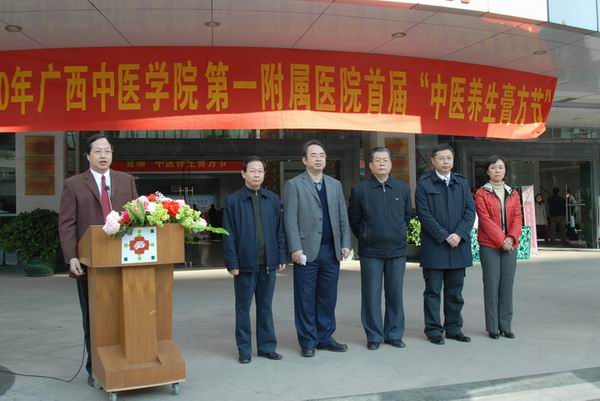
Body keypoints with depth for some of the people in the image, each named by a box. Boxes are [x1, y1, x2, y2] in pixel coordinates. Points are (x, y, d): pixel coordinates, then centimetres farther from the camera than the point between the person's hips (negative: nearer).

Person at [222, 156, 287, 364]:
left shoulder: (273, 199, 7)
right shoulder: (233, 200, -3)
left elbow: (279, 230, 9)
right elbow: (229, 235, -4)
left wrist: (281, 257, 5)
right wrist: (232, 263, -8)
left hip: (268, 263, 3)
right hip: (245, 263, -3)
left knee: (265, 306, 12)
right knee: (243, 308, 8)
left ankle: (267, 346, 23)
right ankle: (244, 350, 18)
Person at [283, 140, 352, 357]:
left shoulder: (335, 184, 14)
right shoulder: (294, 185, 0)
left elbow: (343, 217, 13)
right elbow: (290, 219, -6)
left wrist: (345, 244, 4)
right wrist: (295, 248, -13)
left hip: (331, 250, 4)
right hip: (307, 251, -4)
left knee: (328, 298, 9)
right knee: (306, 299, 3)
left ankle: (325, 338, 21)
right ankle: (307, 341, 14)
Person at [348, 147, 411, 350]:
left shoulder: (403, 188, 6)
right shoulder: (359, 189, -2)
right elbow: (353, 219, 6)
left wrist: (398, 234, 14)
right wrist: (365, 237, 8)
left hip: (397, 250, 2)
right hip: (370, 252, -2)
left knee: (395, 294, 9)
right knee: (371, 295, 2)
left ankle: (394, 334, 21)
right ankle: (374, 336, 14)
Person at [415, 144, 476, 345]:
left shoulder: (462, 183, 12)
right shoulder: (423, 184, 0)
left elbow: (470, 211, 6)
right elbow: (424, 215, -7)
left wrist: (459, 234, -9)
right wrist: (444, 237, -13)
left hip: (458, 245, 4)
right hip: (434, 247, -4)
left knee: (455, 291, 10)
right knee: (433, 291, 2)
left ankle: (454, 328, 20)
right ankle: (433, 329, 11)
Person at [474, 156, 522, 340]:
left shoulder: (513, 193, 12)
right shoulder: (481, 193, 0)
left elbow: (517, 218, 4)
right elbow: (485, 219, -9)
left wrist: (511, 238, -13)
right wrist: (501, 240, -16)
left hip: (510, 245, 4)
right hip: (489, 245, -4)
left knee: (507, 285, 5)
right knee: (492, 285, -1)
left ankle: (506, 326, 13)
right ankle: (492, 327, 6)